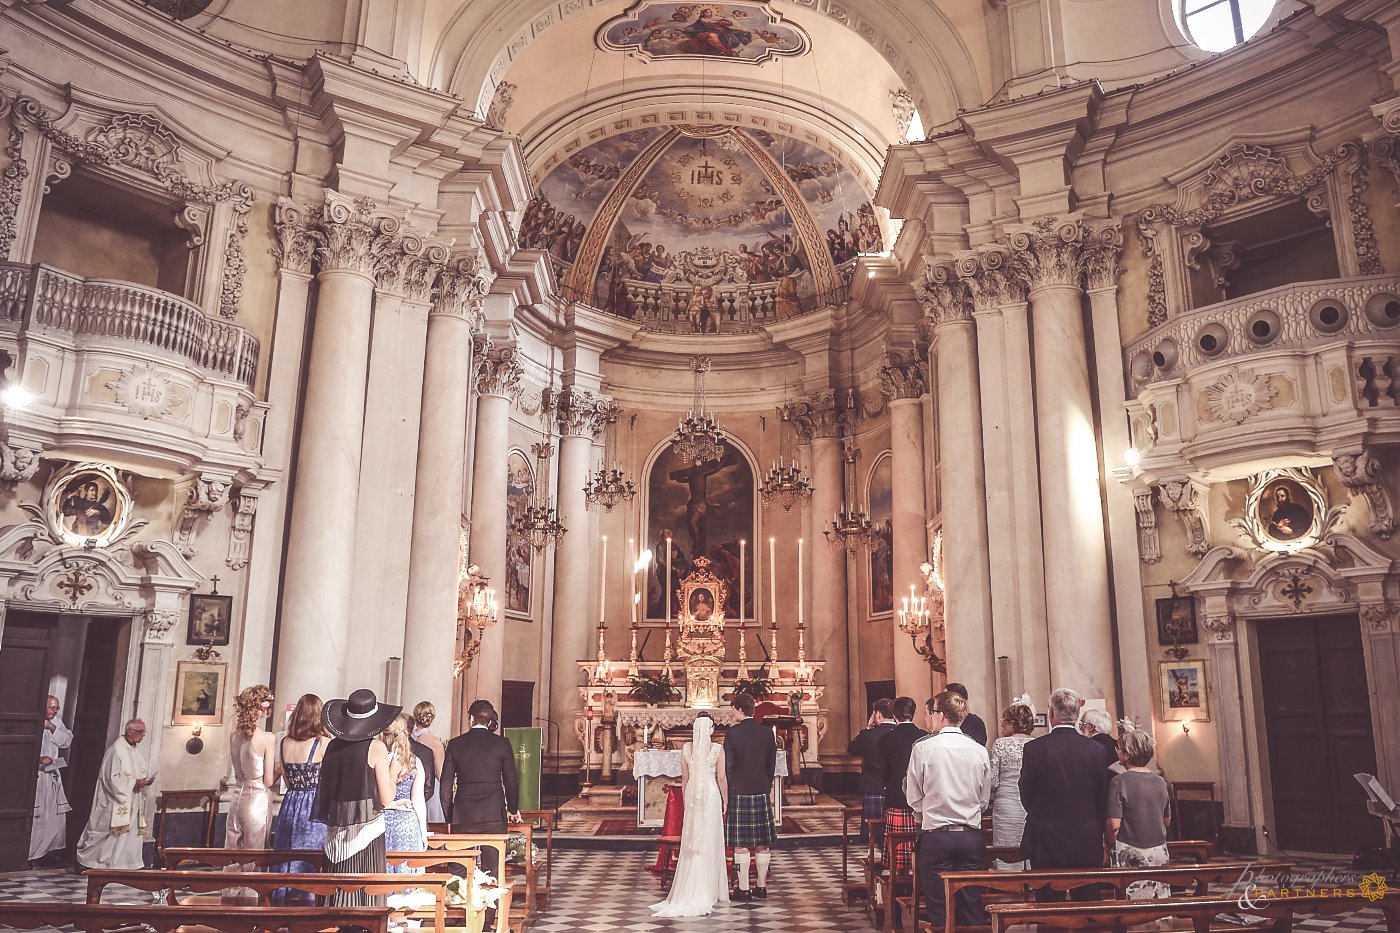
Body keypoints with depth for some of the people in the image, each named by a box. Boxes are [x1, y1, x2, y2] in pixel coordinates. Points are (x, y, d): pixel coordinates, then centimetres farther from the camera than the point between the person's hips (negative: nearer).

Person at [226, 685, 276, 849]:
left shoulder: (234, 735, 2)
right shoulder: (267, 738, -15)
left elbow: (237, 773, 12)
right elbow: (268, 781, -10)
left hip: (238, 797, 6)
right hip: (257, 799, -6)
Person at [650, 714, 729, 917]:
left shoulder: (687, 748, -1)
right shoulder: (717, 749, -8)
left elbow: (684, 777, 5)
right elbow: (721, 778, -6)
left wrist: (685, 800, 15)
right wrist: (725, 800, 5)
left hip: (692, 795, 3)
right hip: (711, 795, -2)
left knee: (692, 843, 9)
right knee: (709, 842, 5)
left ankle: (689, 892, 12)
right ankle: (708, 892, 10)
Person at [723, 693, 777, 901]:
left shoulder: (733, 733, -10)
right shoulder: (767, 733, 4)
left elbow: (728, 767, -8)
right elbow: (772, 765, 9)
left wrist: (727, 793, 0)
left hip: (739, 793, -5)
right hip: (762, 793, 5)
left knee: (741, 845, 1)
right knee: (762, 845, 11)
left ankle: (743, 889, 5)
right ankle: (761, 887, 17)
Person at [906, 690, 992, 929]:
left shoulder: (923, 748, -9)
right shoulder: (979, 750, 0)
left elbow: (914, 798, 0)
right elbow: (984, 799, 9)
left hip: (936, 836, -3)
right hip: (972, 836, 3)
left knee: (938, 910, 5)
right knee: (972, 909, 10)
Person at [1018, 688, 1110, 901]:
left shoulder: (1034, 749, -11)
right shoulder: (1095, 749, -4)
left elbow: (1026, 797, -2)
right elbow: (1103, 800, 5)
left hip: (1046, 844, -2)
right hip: (1088, 845, 2)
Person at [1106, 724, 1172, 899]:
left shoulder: (1119, 782, -13)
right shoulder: (1160, 781, 3)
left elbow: (1113, 824, -15)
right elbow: (1167, 821, 14)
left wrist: (1110, 846, 1)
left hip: (1129, 854, -5)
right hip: (1159, 852, 5)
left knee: (1131, 904, 0)